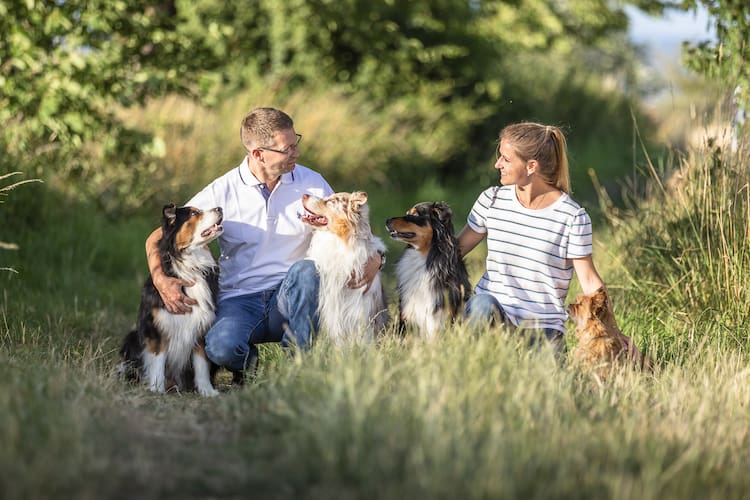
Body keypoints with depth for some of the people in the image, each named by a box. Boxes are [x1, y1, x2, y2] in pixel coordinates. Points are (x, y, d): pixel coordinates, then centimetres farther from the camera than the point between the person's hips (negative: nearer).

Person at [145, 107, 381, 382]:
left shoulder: (312, 183, 2)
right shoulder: (222, 192, -4)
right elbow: (157, 239, -1)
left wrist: (373, 259, -15)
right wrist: (161, 280, -23)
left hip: (290, 298, 1)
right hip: (240, 300, -1)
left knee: (306, 268, -32)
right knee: (220, 347, -33)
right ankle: (248, 363, 5)